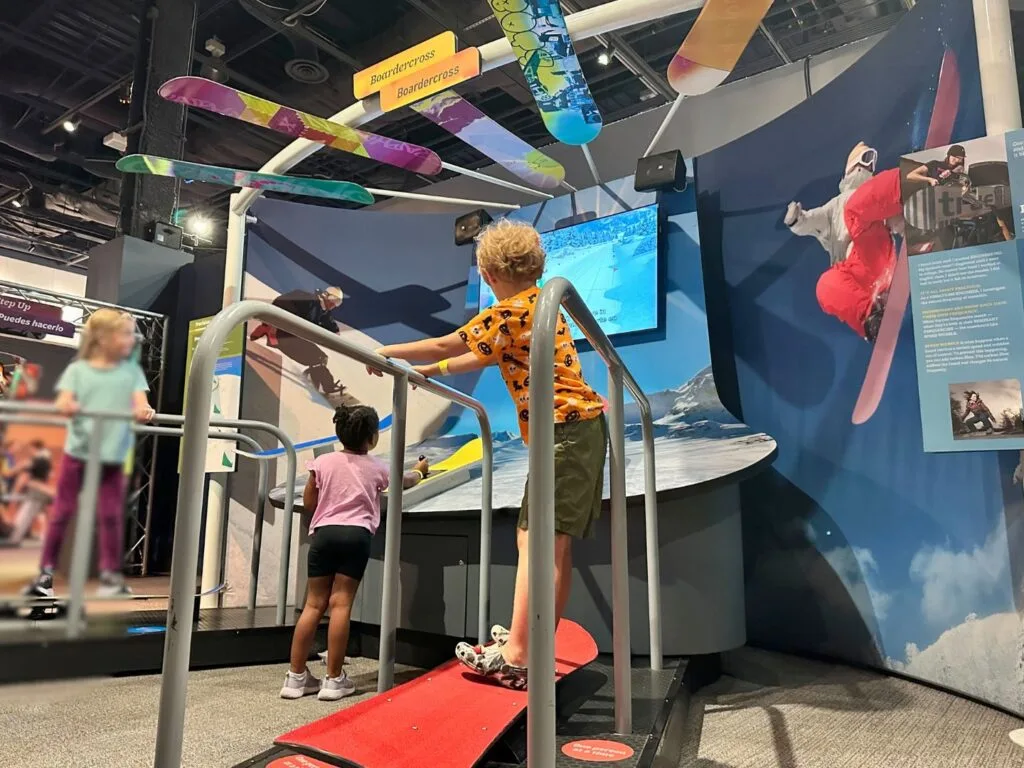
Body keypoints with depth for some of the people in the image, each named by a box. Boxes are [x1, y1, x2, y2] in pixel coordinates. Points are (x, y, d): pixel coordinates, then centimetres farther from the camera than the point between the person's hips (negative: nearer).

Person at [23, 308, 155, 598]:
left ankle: (111, 575, 15)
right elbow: (64, 399, -8)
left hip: (112, 455, 1)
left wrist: (143, 410, -30)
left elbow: (139, 399, -7)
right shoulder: (78, 369, 2)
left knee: (111, 516, 4)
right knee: (62, 513, 7)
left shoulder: (131, 370, 5)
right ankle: (45, 573, 19)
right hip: (78, 451, -1)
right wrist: (66, 406, -32)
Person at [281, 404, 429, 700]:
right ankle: (334, 679, 3)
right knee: (341, 603, -2)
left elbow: (308, 502, 13)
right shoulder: (377, 467, 8)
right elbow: (405, 481, 29)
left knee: (314, 604, 6)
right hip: (356, 534, -2)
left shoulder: (323, 462, 7)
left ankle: (296, 676, 11)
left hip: (324, 532, 2)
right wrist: (419, 471, 51)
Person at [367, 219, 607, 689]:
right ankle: (531, 645, 18)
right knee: (551, 545, 11)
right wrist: (427, 371, 30)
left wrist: (391, 352, 11)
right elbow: (485, 357, 27)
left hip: (565, 432, -10)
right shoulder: (538, 303, 21)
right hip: (581, 429, 10)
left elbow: (448, 345, -5)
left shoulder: (511, 311, -10)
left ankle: (515, 658, -14)